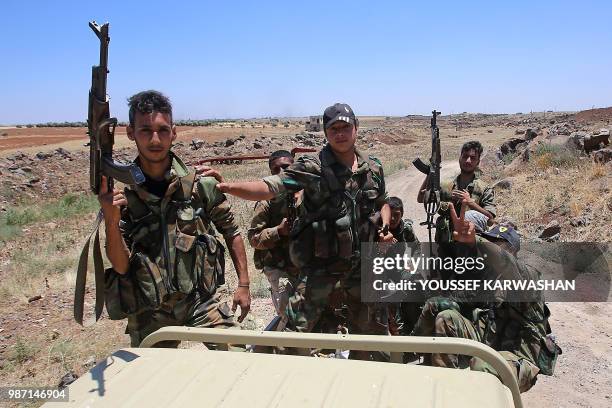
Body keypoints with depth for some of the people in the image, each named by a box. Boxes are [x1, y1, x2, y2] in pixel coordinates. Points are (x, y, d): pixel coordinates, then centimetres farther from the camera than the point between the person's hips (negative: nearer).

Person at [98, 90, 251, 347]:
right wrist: (111, 219, -25)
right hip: (149, 315, 1)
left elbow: (231, 231, 3)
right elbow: (121, 266, -9)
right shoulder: (117, 192, -7)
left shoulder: (200, 182, -9)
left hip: (201, 300, 0)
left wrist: (243, 283, 1)